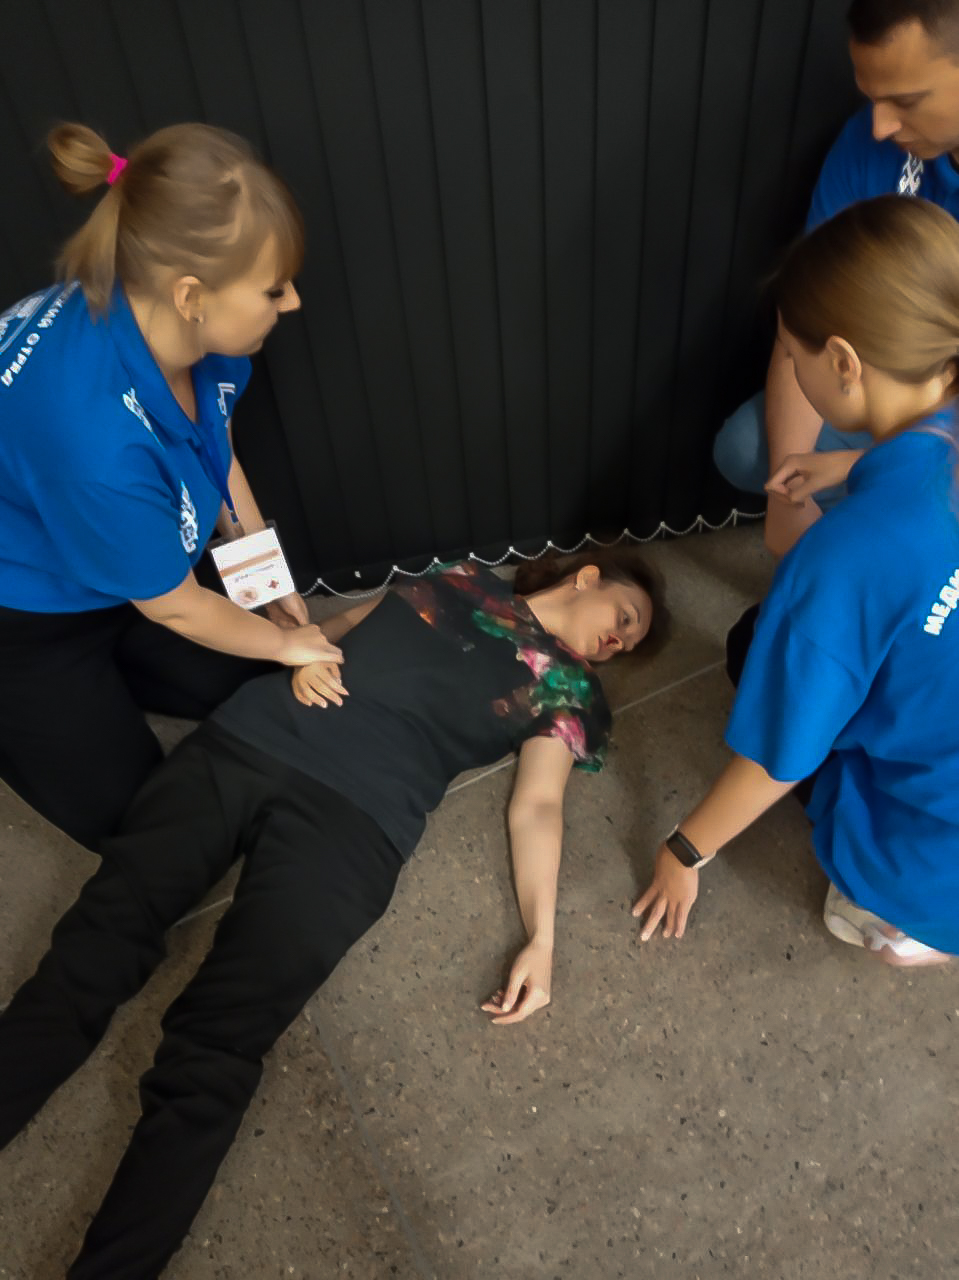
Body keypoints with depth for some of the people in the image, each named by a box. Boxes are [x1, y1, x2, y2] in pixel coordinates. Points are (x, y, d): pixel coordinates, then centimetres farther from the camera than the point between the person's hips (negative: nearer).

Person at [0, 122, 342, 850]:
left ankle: (93, 681, 26)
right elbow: (174, 606, -25)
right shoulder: (93, 432, -42)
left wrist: (276, 589, 1)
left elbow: (216, 450, 0)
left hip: (109, 584, 7)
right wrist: (284, 643, -7)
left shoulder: (179, 323, -21)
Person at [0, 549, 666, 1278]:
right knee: (95, 946, -10)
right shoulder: (463, 580, 26)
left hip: (352, 810, -3)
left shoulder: (569, 690, 17)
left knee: (211, 1052, -17)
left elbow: (537, 806, 5)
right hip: (247, 738, 3)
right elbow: (343, 625, 27)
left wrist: (541, 938, -10)